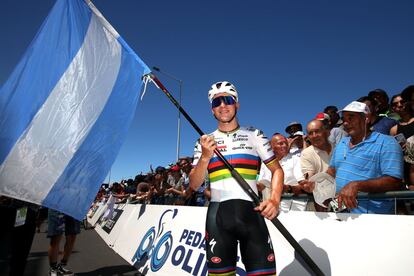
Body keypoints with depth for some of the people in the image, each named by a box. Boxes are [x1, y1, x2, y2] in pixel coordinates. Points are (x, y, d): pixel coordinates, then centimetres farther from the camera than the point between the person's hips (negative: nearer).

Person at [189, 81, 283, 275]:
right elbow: (194, 185, 6)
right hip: (217, 214, 1)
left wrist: (274, 200, -11)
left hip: (251, 211, 0)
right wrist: (205, 157, -11)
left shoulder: (254, 135, 8)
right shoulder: (205, 142, 11)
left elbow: (277, 170, 6)